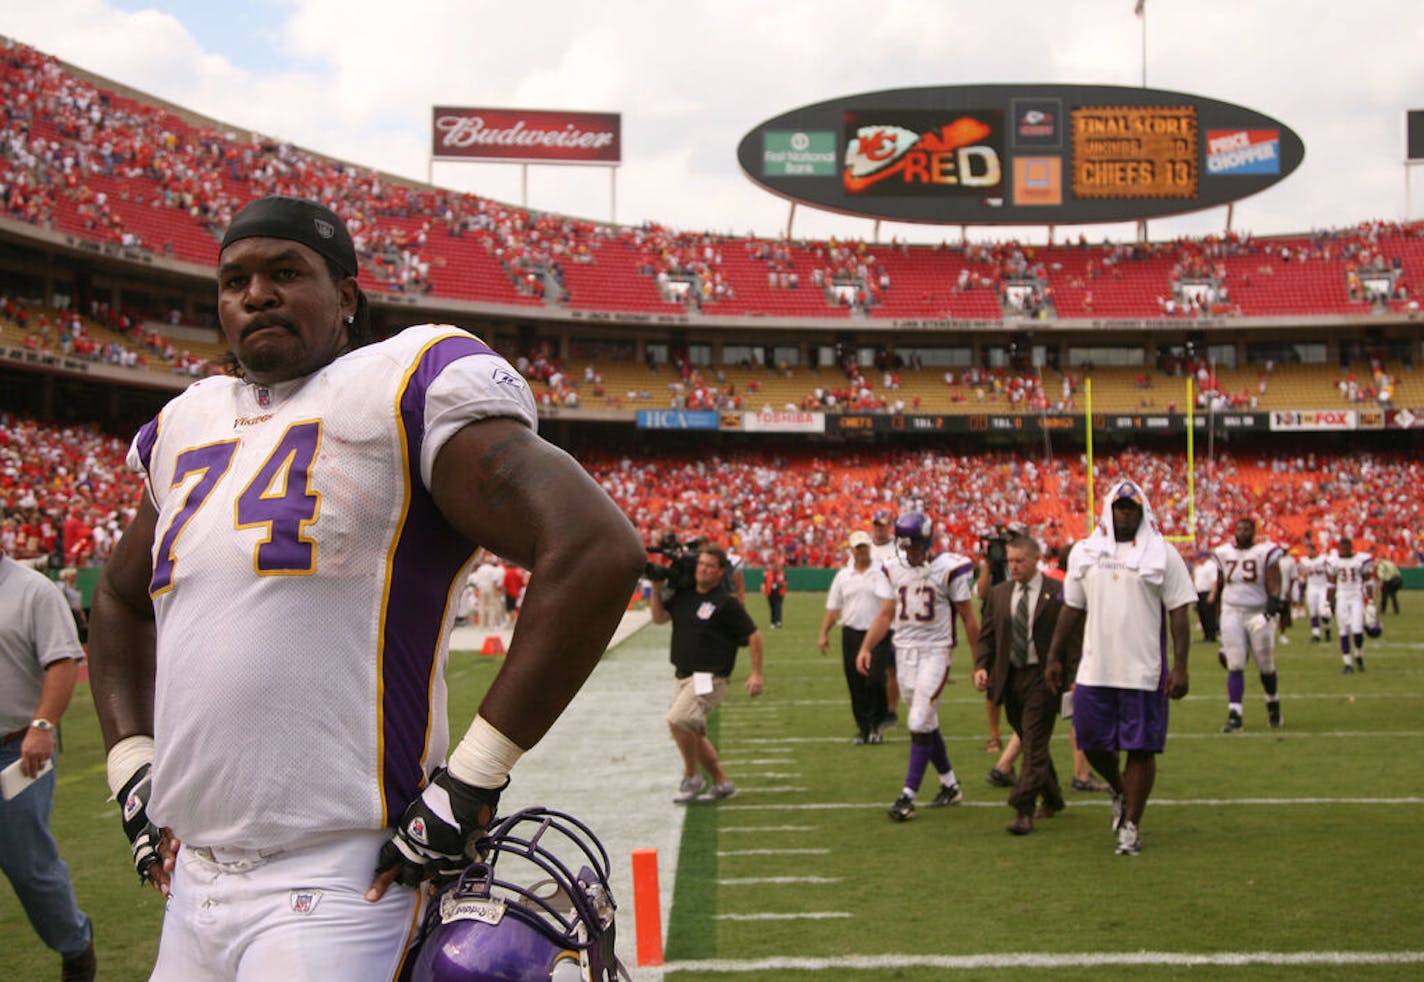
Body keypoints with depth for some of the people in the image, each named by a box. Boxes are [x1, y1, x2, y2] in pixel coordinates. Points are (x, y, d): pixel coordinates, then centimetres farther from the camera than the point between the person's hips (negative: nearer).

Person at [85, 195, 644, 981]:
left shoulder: (405, 387, -7)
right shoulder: (188, 425, 15)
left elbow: (597, 550, -19)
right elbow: (121, 599, 33)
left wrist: (471, 781, -17)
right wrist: (129, 770, 18)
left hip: (339, 887, -7)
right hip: (193, 883, 7)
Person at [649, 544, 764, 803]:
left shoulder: (727, 603, -9)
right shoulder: (683, 595, 10)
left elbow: (753, 635, -6)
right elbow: (659, 617, 8)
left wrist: (756, 673, -10)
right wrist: (657, 587, -3)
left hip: (709, 679, -8)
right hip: (683, 676, 8)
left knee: (678, 719, -24)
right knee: (693, 733, 14)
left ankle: (692, 777, -6)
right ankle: (722, 782, 28)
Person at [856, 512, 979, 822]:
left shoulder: (949, 569, -10)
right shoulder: (893, 569, 5)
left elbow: (968, 618, -4)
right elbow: (886, 614, 9)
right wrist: (866, 648, -4)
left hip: (935, 651, -6)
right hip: (904, 651, 6)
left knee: (919, 724, -11)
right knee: (926, 724, 13)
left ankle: (908, 797, -9)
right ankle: (950, 785, 28)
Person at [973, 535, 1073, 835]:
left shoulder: (1057, 593, -6)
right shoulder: (999, 593, 10)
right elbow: (986, 635, 12)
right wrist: (981, 666, -4)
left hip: (1042, 677, -6)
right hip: (1009, 677, 6)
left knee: (1034, 745, -9)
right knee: (1030, 743, 16)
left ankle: (1023, 810, -11)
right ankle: (1052, 799, 32)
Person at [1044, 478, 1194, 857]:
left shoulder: (1162, 555, -1)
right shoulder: (1085, 552, 9)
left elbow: (1178, 613, -3)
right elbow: (1071, 609, 15)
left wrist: (1180, 666, -10)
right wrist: (1055, 658, 13)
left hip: (1144, 673, -3)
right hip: (1094, 670, 3)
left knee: (1140, 750, 0)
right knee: (1093, 744, 6)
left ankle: (1131, 826, 12)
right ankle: (1120, 790, 36)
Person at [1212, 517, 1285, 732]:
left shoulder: (1265, 553, -4)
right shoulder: (1224, 553, 8)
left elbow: (1274, 586, -8)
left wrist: (1273, 602, -28)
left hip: (1258, 613, -2)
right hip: (1232, 612, 2)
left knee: (1266, 666, 8)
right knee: (1235, 666, -7)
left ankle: (1273, 704, 34)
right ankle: (1234, 715, -9)